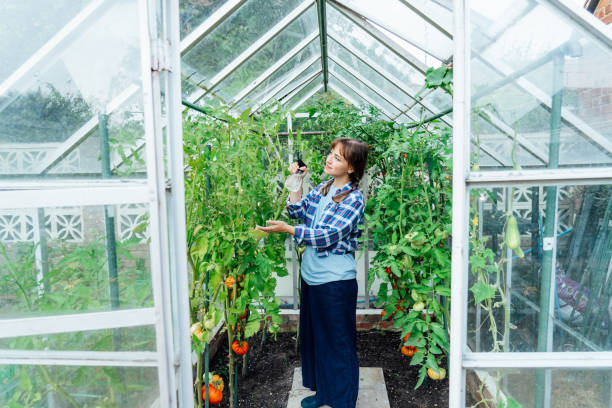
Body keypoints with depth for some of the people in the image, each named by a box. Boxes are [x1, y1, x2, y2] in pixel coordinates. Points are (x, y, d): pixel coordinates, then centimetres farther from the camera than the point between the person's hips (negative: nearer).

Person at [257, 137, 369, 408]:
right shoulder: (322, 189, 7)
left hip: (335, 282, -8)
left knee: (338, 344, 7)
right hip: (310, 276, 8)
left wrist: (286, 229, -22)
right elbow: (297, 211, 5)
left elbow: (328, 235, -22)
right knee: (314, 337, 21)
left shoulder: (353, 198, -16)